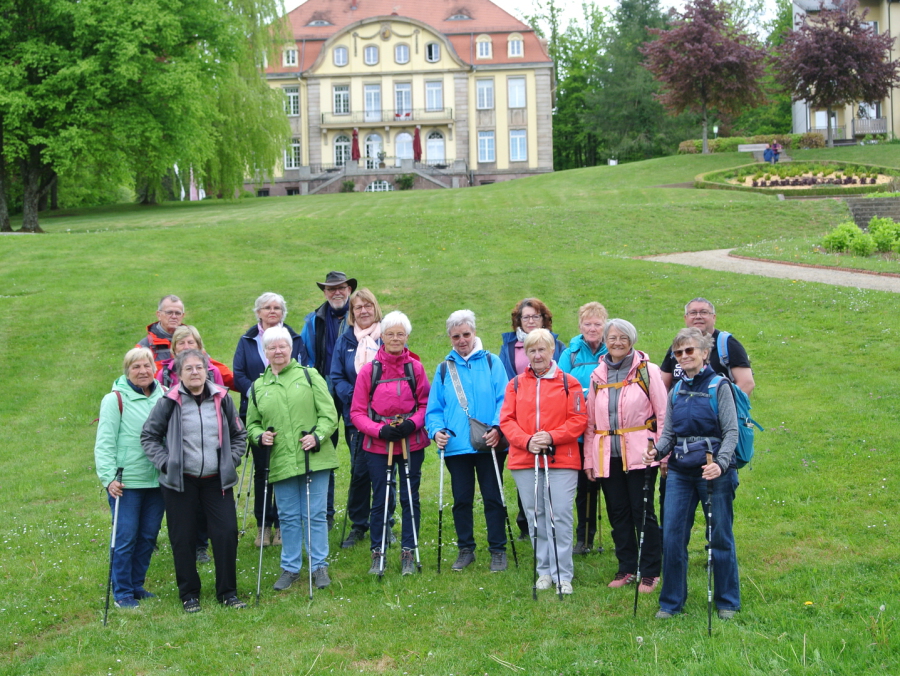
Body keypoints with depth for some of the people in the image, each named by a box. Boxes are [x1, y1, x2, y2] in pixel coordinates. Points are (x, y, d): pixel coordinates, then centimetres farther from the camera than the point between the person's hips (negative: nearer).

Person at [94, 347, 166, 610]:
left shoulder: (163, 397, 7)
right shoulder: (115, 399, -7)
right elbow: (104, 443, -9)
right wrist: (108, 478, -18)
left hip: (157, 480, 5)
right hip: (126, 482, -5)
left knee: (148, 536, 11)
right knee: (126, 537, -2)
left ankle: (137, 585, 26)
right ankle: (122, 593, 11)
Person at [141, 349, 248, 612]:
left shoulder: (221, 398, 4)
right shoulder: (170, 402, -5)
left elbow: (239, 434, 16)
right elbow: (148, 435, 2)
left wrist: (231, 461, 4)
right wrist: (165, 463, -7)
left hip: (216, 480, 2)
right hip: (180, 482, -2)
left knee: (227, 533, -3)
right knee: (183, 539, 4)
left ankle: (228, 592, 11)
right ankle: (189, 594, 18)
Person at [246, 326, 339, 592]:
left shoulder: (309, 375, 4)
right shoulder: (258, 386, 11)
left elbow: (329, 413, -1)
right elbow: (252, 423, 18)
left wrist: (318, 435, -17)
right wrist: (259, 436, -3)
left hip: (314, 458, -2)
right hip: (280, 462, 2)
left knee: (315, 514, 3)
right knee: (288, 517, 9)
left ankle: (319, 565, 16)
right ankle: (290, 567, 21)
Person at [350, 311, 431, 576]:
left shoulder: (415, 367, 0)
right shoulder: (369, 370, -3)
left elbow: (426, 404, 4)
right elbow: (357, 412, -1)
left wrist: (412, 423, -15)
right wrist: (380, 430, -16)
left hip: (411, 443, 1)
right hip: (377, 444, -1)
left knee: (410, 497, 6)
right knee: (379, 499, 4)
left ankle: (408, 553, 18)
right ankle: (377, 553, 19)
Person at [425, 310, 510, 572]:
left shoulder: (491, 363, 3)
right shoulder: (444, 368, 10)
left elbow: (504, 400, -4)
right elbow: (434, 408, 9)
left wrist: (497, 427, -19)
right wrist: (437, 430, -10)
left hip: (489, 445, -2)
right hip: (456, 446, 2)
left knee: (493, 497, 4)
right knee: (461, 499, 9)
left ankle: (498, 550, 15)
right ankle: (465, 549, 23)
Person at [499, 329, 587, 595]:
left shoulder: (568, 383, 4)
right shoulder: (516, 384, 11)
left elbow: (579, 420, -2)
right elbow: (506, 420, 6)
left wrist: (552, 437, -15)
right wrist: (526, 441, -11)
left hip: (561, 461, -3)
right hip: (524, 461, 3)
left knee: (560, 516, -6)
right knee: (535, 517, 7)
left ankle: (563, 575, 2)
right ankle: (544, 571, 18)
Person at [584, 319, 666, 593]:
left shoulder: (647, 370, 0)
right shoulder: (598, 375, 12)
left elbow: (663, 413, -2)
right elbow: (590, 420, 14)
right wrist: (589, 458, 10)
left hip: (640, 454, -4)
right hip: (607, 456, 4)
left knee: (642, 512, -1)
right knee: (618, 514, 9)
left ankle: (650, 572, 9)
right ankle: (626, 568, 20)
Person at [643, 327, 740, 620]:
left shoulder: (718, 387, -4)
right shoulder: (676, 392, 11)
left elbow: (731, 432, -9)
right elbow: (668, 433, 13)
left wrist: (721, 464, -24)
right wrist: (657, 451, -8)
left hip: (714, 472, -4)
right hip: (680, 473, 4)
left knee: (720, 537, 5)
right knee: (672, 536, 2)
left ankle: (727, 601, 19)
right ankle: (671, 601, 15)